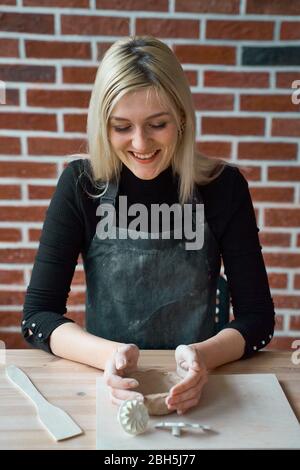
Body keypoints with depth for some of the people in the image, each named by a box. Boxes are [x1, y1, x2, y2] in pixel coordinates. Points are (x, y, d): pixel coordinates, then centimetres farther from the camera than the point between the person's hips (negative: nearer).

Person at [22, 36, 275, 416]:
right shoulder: (81, 184, -9)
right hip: (106, 383, -1)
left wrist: (204, 355, -24)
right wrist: (109, 354, -26)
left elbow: (257, 315, -5)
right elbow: (36, 315, -9)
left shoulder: (223, 185, -8)